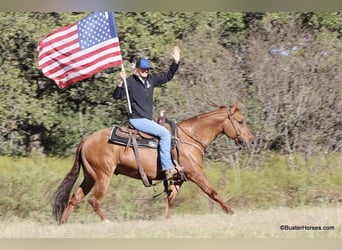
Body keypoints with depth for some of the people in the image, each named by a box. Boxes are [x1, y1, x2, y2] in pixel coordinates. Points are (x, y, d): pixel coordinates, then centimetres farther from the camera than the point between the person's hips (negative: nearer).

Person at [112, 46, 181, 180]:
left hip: (147, 120, 9)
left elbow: (168, 76, 22)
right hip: (136, 119, -9)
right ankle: (168, 168, -26)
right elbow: (117, 96, -12)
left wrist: (176, 62, 13)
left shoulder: (151, 79, 12)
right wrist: (122, 82, -26)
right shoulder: (130, 82, -7)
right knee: (164, 133, -21)